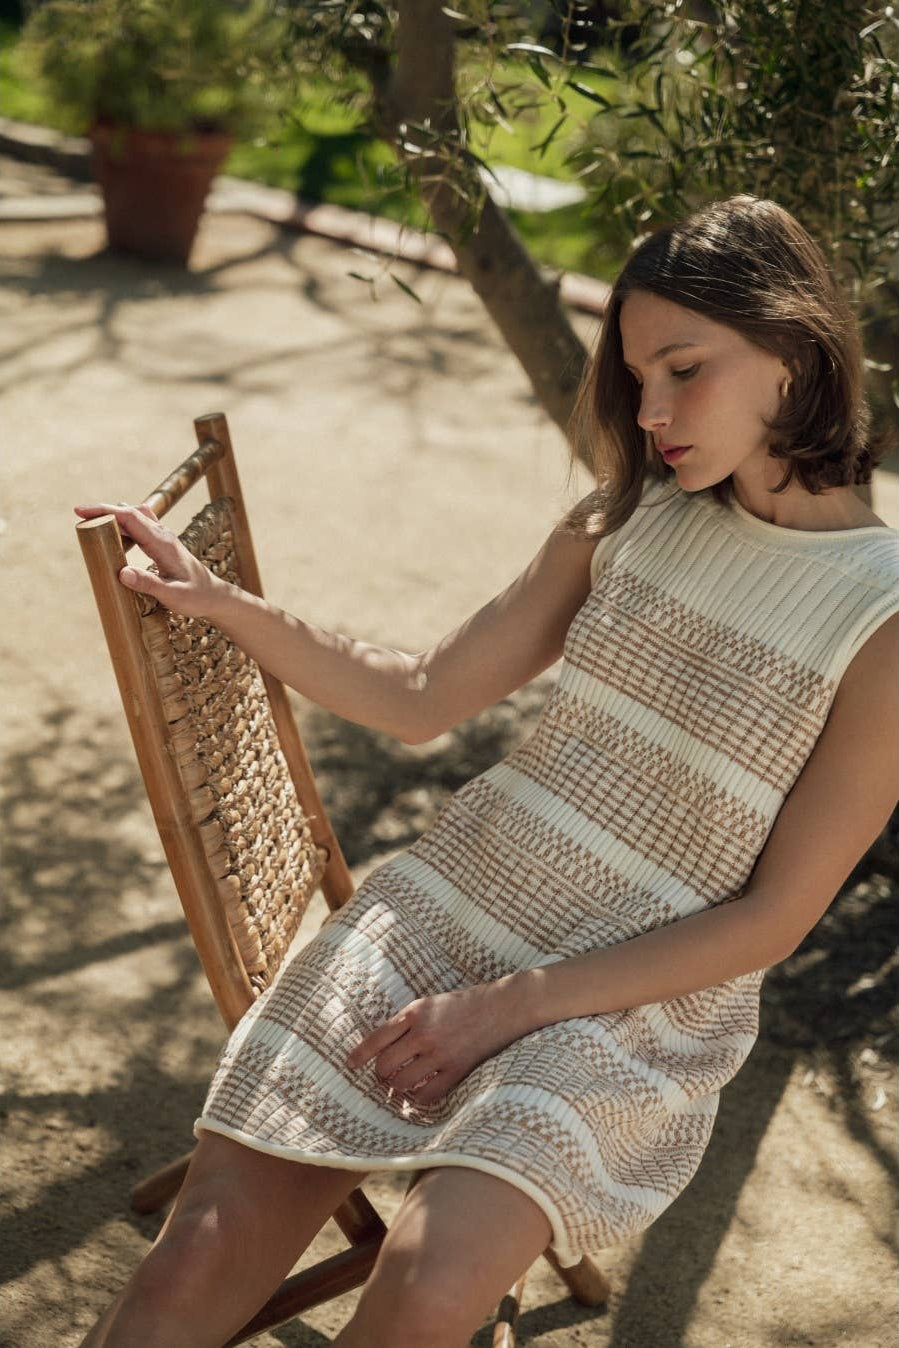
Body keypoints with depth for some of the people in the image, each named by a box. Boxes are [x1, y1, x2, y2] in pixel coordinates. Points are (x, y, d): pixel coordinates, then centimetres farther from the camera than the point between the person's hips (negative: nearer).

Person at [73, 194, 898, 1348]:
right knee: (206, 1251, -11)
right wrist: (221, 603, -2)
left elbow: (772, 919, -8)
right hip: (453, 901, 4)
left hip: (632, 999, -3)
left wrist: (510, 1004, -12)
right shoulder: (628, 519, 5)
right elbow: (420, 700, 9)